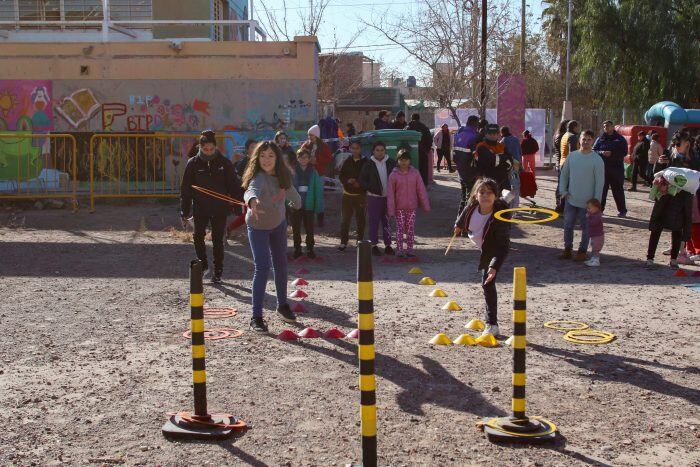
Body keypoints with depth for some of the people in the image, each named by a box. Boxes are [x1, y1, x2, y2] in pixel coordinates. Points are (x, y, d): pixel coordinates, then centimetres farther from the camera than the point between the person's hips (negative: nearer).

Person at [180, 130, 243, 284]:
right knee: (198, 236, -10)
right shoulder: (193, 163, -2)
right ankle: (202, 264, 12)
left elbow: (234, 186, 0)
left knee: (218, 240, 5)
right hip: (200, 208, 0)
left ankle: (217, 272, 16)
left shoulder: (224, 163, -2)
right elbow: (186, 189, 1)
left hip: (220, 209, 0)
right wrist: (184, 212, -1)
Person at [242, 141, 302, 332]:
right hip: (258, 227, -6)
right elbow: (252, 189, -53)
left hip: (279, 224, 6)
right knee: (262, 268, -14)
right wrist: (252, 201, -75)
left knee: (281, 265, 15)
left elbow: (290, 190, 10)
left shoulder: (282, 176, -12)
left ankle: (282, 304, 35)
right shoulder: (259, 177, -31)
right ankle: (256, 316, -9)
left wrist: (296, 202, 26)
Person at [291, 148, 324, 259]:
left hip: (309, 205, 0)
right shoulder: (292, 171, -5)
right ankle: (297, 249, 24)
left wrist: (318, 206, -7)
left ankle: (310, 249, 22)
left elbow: (318, 190, -2)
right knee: (296, 229, 11)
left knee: (309, 229, 9)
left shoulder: (313, 172, -2)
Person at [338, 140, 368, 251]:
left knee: (360, 220, 5)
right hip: (347, 194, 2)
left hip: (361, 195, -2)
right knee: (345, 219, 1)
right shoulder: (347, 162, 6)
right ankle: (343, 242, 7)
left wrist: (360, 184, -17)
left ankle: (360, 241, 17)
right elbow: (341, 176, 7)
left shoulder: (365, 162, -2)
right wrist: (348, 180, -12)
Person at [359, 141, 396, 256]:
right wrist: (372, 188, -15)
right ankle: (374, 245, 10)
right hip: (374, 198, -2)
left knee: (387, 222, 10)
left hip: (388, 197, 2)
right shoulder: (369, 165, -2)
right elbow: (362, 181, -1)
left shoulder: (391, 163, 3)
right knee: (374, 222, 2)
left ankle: (388, 245, 18)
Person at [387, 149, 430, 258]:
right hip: (399, 207, -2)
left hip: (412, 206, 2)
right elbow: (390, 194, -4)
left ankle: (409, 250, 16)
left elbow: (421, 190, 2)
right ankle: (399, 250, 9)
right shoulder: (394, 175, -5)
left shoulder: (415, 173, -1)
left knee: (410, 229, 7)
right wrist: (391, 210, -7)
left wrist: (426, 206, 2)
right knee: (400, 228, 2)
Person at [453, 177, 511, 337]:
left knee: (488, 283, -10)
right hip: (479, 247, 6)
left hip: (493, 251, -6)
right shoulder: (472, 206, -25)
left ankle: (492, 325, -4)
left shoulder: (501, 214, -38)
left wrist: (494, 266, -51)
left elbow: (503, 245, -40)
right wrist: (459, 225, 23)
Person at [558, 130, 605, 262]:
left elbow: (600, 182, -9)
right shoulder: (572, 156, 4)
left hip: (587, 202, -4)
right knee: (568, 225, 10)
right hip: (571, 199, 4)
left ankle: (582, 251, 17)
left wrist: (596, 201, -12)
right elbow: (564, 174, 12)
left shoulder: (597, 160, -9)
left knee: (586, 227, 7)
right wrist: (563, 190, 1)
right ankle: (567, 249, 22)